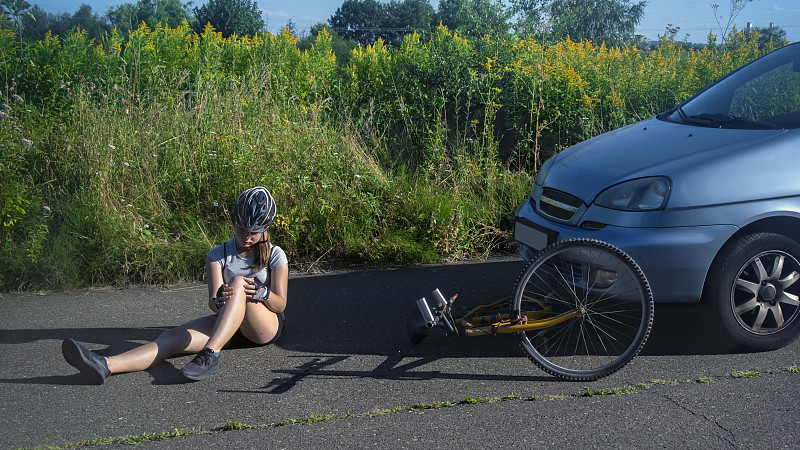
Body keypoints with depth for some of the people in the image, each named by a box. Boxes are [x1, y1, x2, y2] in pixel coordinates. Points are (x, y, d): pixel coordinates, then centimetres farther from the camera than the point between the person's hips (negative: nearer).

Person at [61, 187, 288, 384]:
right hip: (225, 322, 3)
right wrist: (219, 299, -34)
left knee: (239, 283, -33)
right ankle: (105, 365, -48)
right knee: (173, 337, -25)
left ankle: (209, 355, -49)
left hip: (267, 325, -3)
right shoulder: (218, 255, 5)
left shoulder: (275, 255, 0)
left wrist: (260, 292, -27)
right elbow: (213, 301, -7)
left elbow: (280, 304, -4)